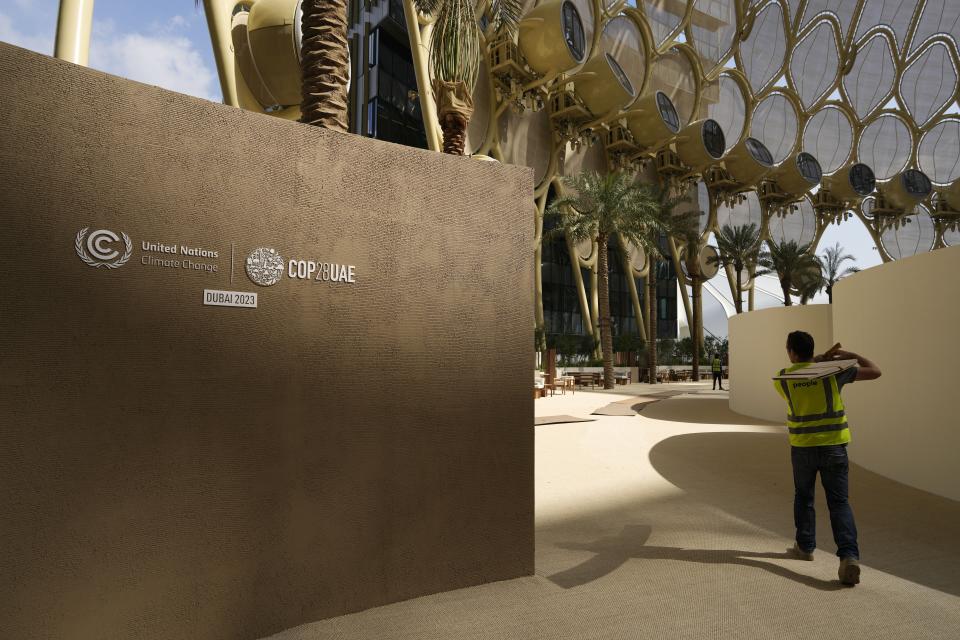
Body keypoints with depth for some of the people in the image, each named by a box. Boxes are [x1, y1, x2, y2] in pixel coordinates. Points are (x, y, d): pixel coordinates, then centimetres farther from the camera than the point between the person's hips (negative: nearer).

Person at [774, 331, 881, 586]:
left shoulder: (782, 378, -3)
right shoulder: (833, 371, -5)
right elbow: (875, 371, 1)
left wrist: (820, 358, 13)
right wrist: (850, 355, 10)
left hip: (802, 448, 0)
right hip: (834, 447, 0)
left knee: (804, 497, 19)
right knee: (839, 502, 4)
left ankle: (805, 546, 30)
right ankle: (849, 555, -10)